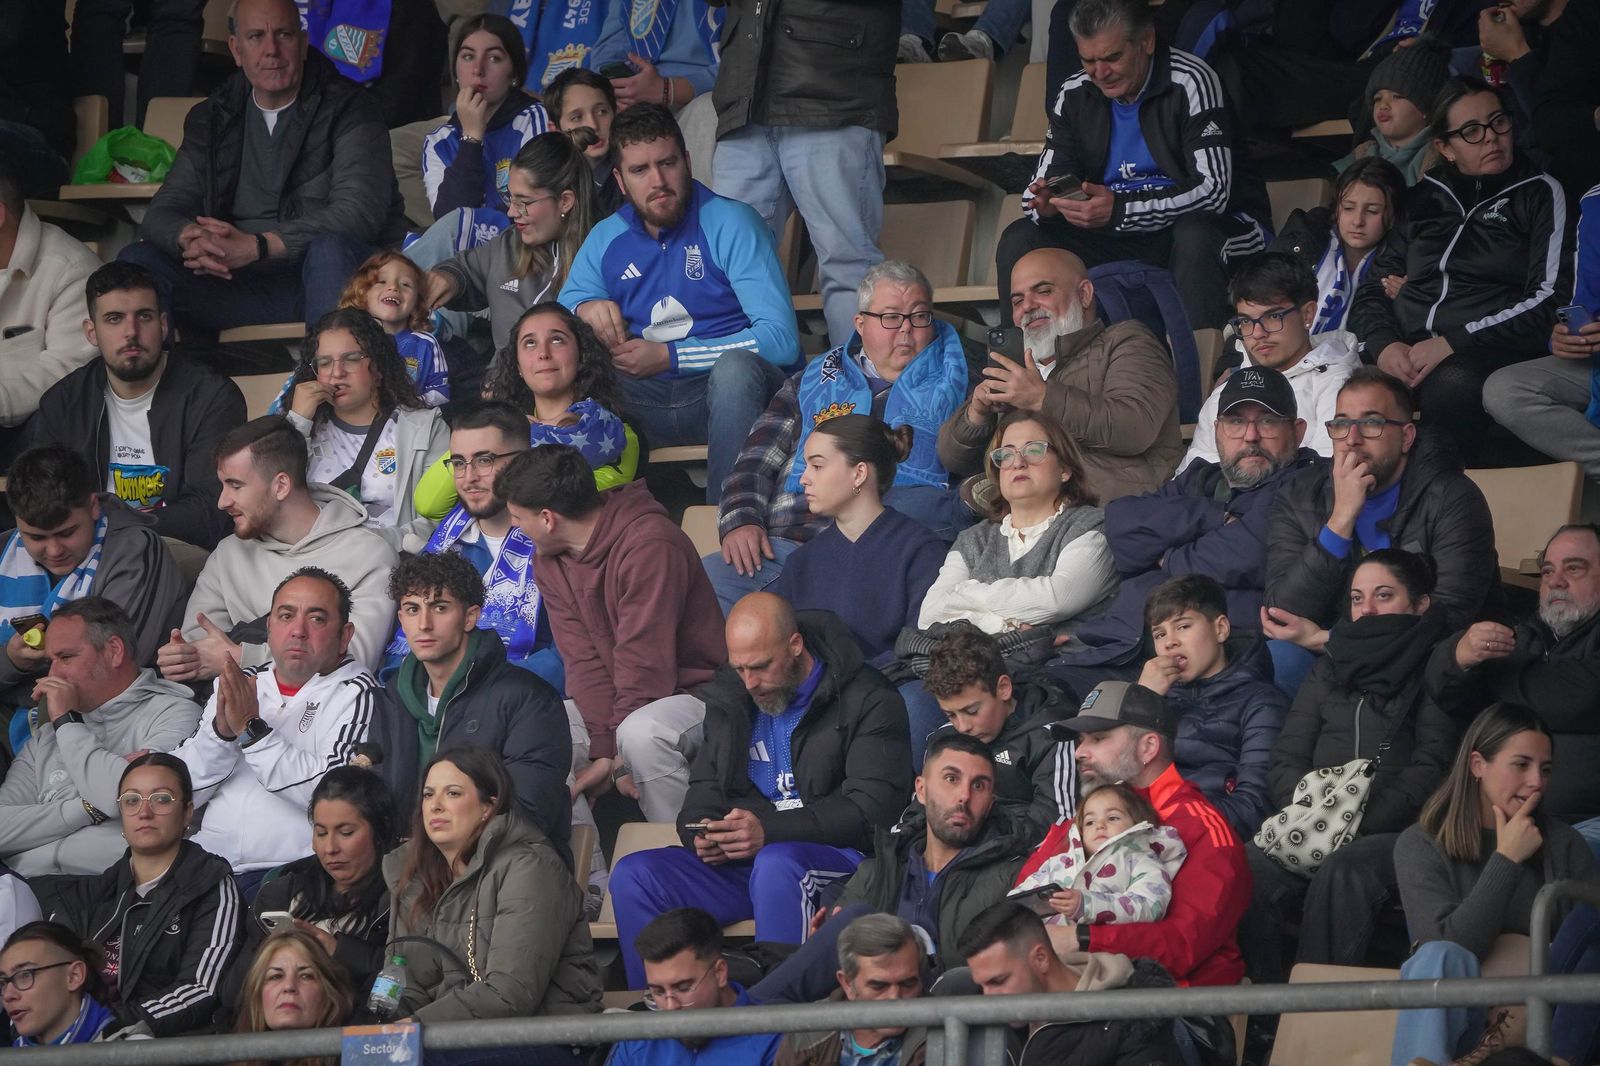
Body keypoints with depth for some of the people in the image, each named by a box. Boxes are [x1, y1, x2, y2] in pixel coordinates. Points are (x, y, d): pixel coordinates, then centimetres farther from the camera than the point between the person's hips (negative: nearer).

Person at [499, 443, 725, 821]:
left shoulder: (649, 546, -23)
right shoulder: (549, 562, 4)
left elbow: (644, 662, -24)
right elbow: (584, 660, -4)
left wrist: (619, 749, -23)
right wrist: (603, 748, -18)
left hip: (695, 692, -8)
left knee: (641, 732, -38)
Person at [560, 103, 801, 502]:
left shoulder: (731, 225, -6)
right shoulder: (605, 240, 10)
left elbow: (780, 339, -15)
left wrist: (668, 357, -15)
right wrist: (585, 311, -12)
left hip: (726, 393, -4)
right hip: (644, 402, 4)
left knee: (735, 366, -38)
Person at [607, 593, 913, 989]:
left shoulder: (866, 701, -3)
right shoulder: (731, 698, 18)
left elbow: (873, 810, -14)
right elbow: (704, 789, 23)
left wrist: (771, 830, -24)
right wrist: (701, 832, -4)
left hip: (838, 857, -6)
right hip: (738, 861, 6)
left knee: (776, 865, -40)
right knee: (633, 875, -16)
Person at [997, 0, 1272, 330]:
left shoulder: (1190, 82, -15)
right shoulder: (1074, 96, 2)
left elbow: (1212, 191, -24)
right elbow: (1043, 185, 5)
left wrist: (1119, 210, -33)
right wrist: (1045, 205, -22)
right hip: (1118, 237, 5)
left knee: (1194, 234, -39)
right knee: (1018, 239, -11)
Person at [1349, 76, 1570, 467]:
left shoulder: (1539, 194, 11)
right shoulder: (1425, 198, 24)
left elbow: (1548, 299, -1)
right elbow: (1373, 286, 20)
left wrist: (1453, 344, -11)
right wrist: (1384, 344, -4)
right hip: (1405, 355, 4)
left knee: (1450, 387, -40)